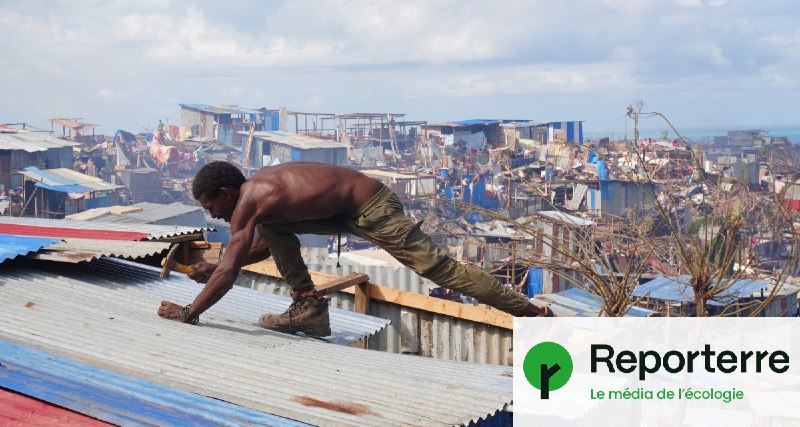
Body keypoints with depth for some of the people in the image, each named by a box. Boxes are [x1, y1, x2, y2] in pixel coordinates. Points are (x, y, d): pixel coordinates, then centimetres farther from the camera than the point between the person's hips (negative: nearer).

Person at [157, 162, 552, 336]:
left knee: (436, 266, -9)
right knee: (274, 226, 11)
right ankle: (309, 306, 9)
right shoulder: (260, 188, 12)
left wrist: (188, 313, -10)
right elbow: (263, 246, 27)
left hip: (372, 208, -10)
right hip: (349, 213, 10)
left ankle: (532, 312, -7)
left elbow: (229, 272, -18)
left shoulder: (248, 203, -16)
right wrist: (215, 269, 24)